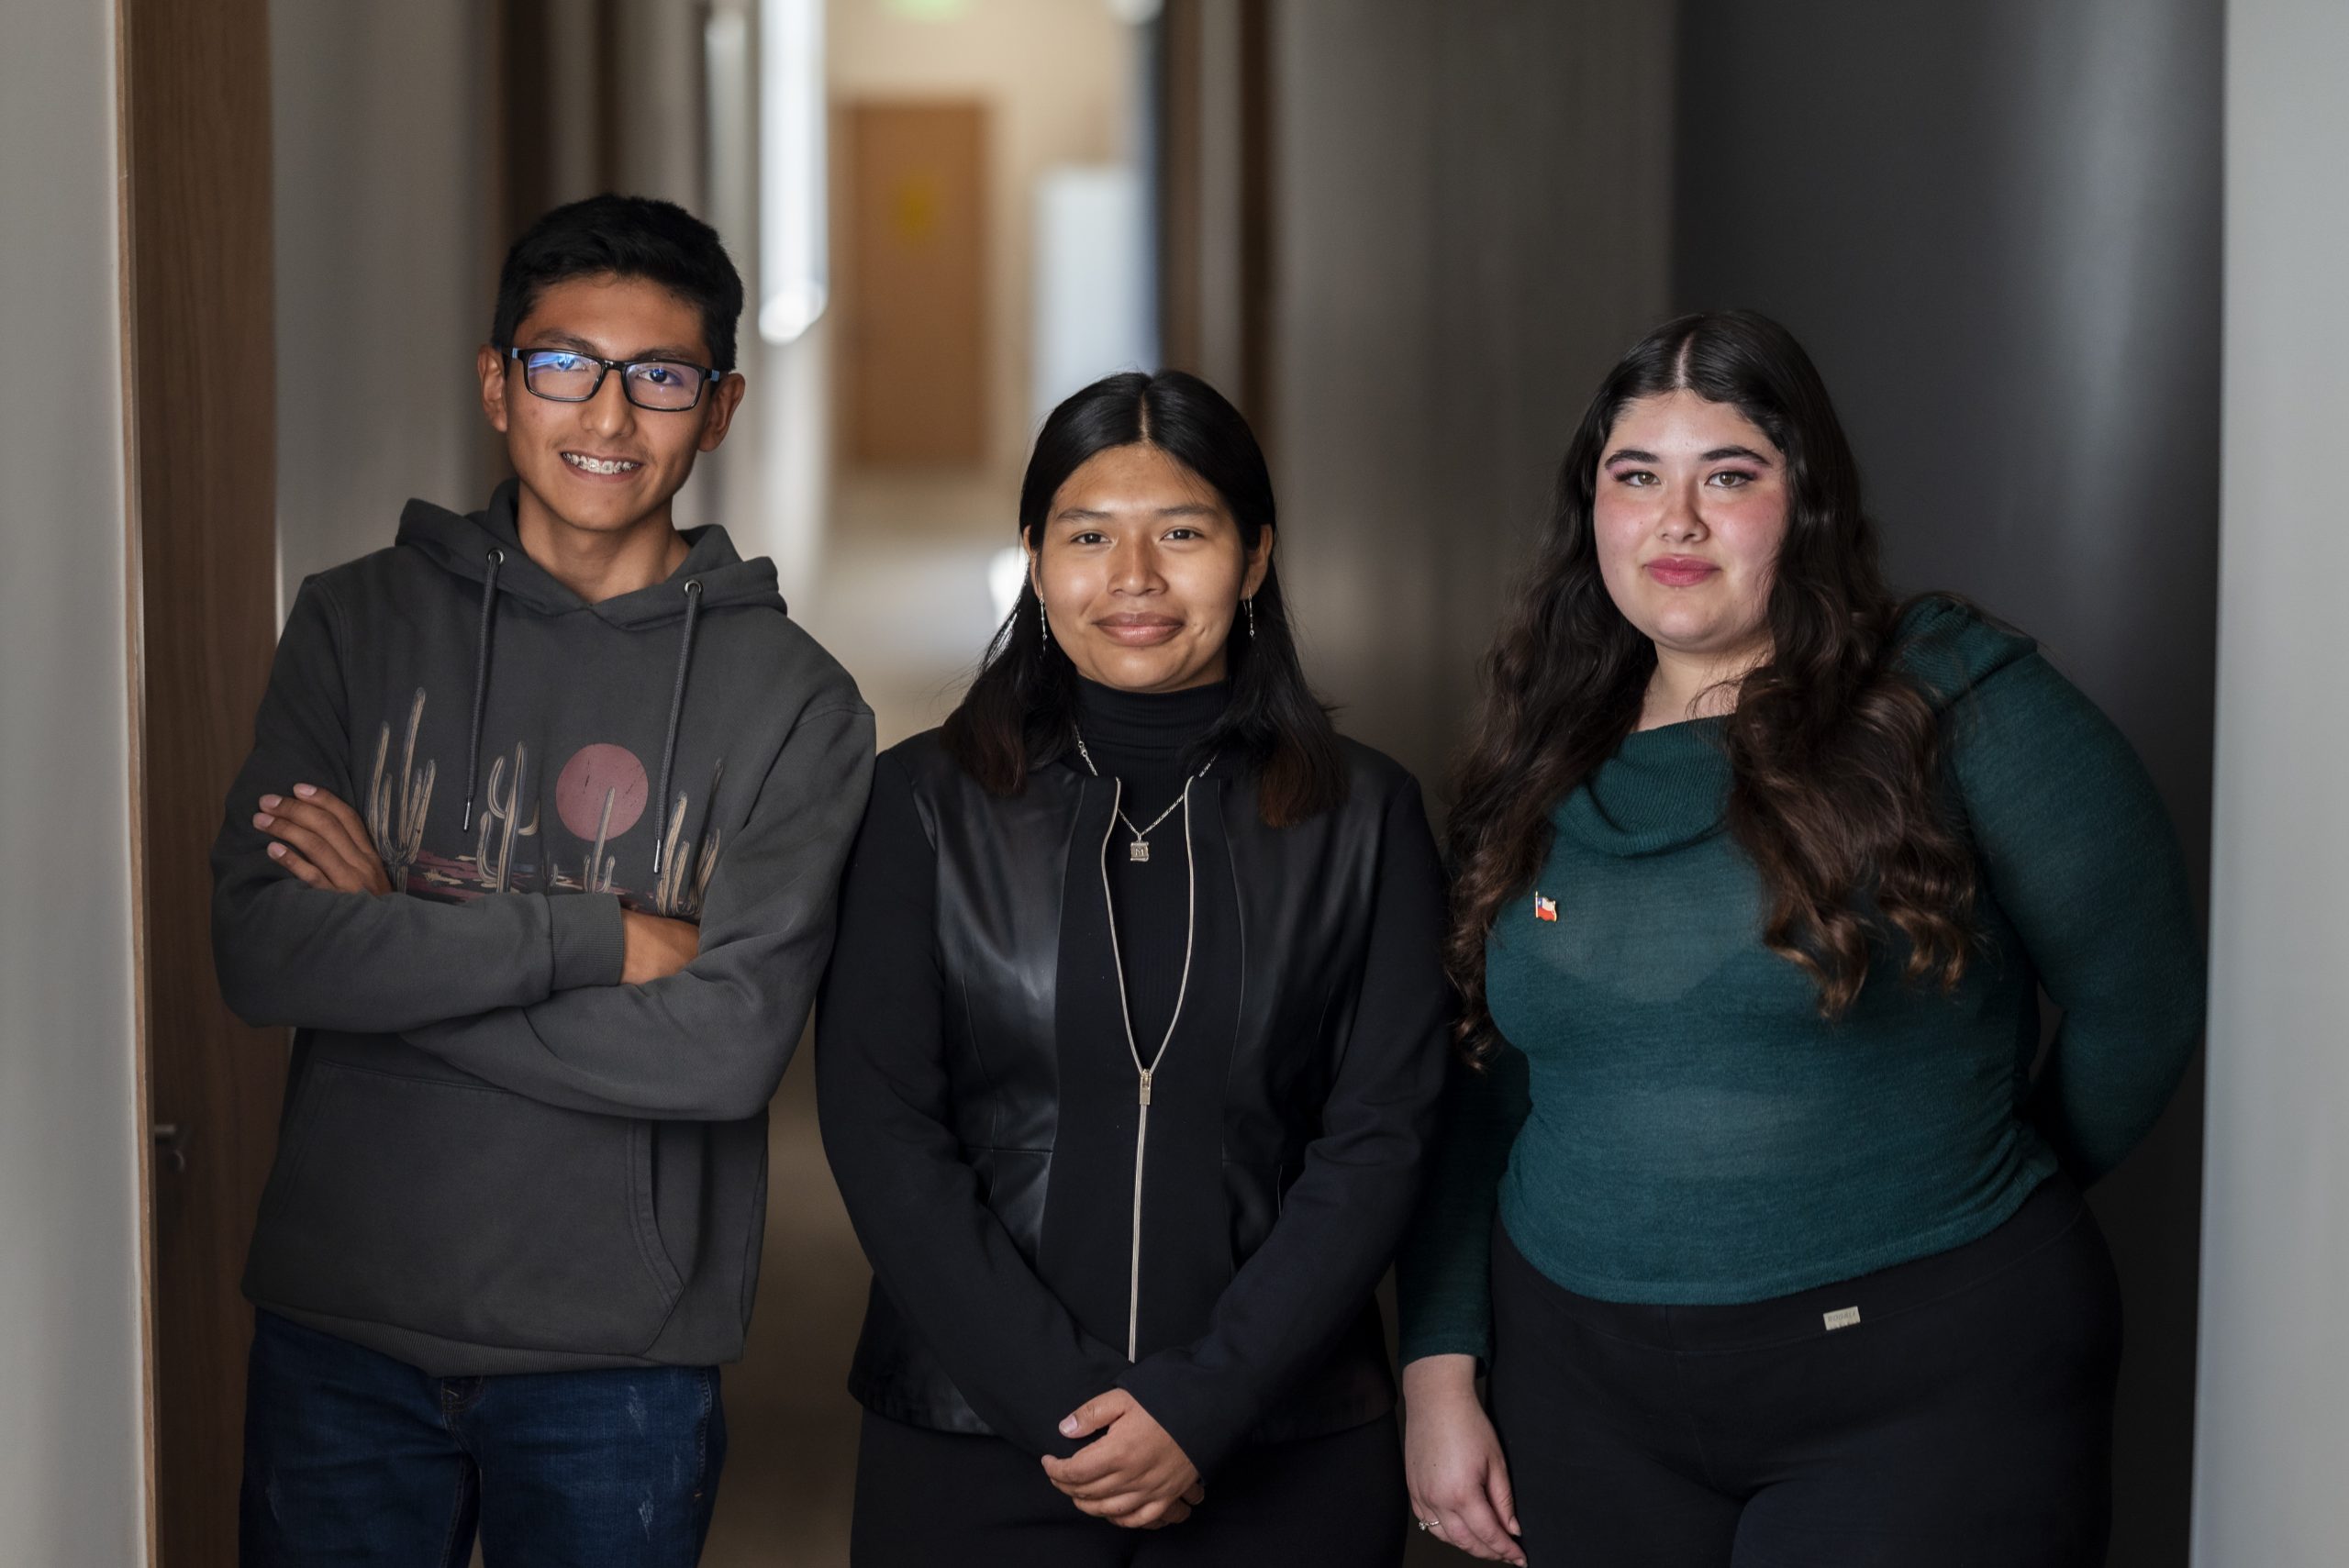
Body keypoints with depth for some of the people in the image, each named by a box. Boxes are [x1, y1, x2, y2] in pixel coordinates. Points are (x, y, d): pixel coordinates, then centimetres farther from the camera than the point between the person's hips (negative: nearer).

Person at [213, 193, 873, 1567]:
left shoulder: (793, 701, -5)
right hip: (340, 1326, 1)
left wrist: (396, 938, -13)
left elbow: (730, 1042, -16)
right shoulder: (359, 621, 1)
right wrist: (595, 936, -16)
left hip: (620, 1361, -1)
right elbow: (261, 949, -11)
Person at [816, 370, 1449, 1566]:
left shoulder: (1363, 819, 3)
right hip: (966, 1446, 0)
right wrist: (1053, 1401, -13)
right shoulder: (927, 804, 1)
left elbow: (1378, 1139, -3)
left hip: (1287, 1455, 1)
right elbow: (878, 1126, -5)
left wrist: (1206, 1402, -13)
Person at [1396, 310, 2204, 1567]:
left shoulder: (1955, 702, -7)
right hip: (1586, 1393, 4)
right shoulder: (1540, 774, 8)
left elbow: (2139, 1003, -4)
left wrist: (1970, 1212, 8)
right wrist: (1439, 1371, 4)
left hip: (1914, 1394, -4)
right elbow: (1485, 1097, 11)